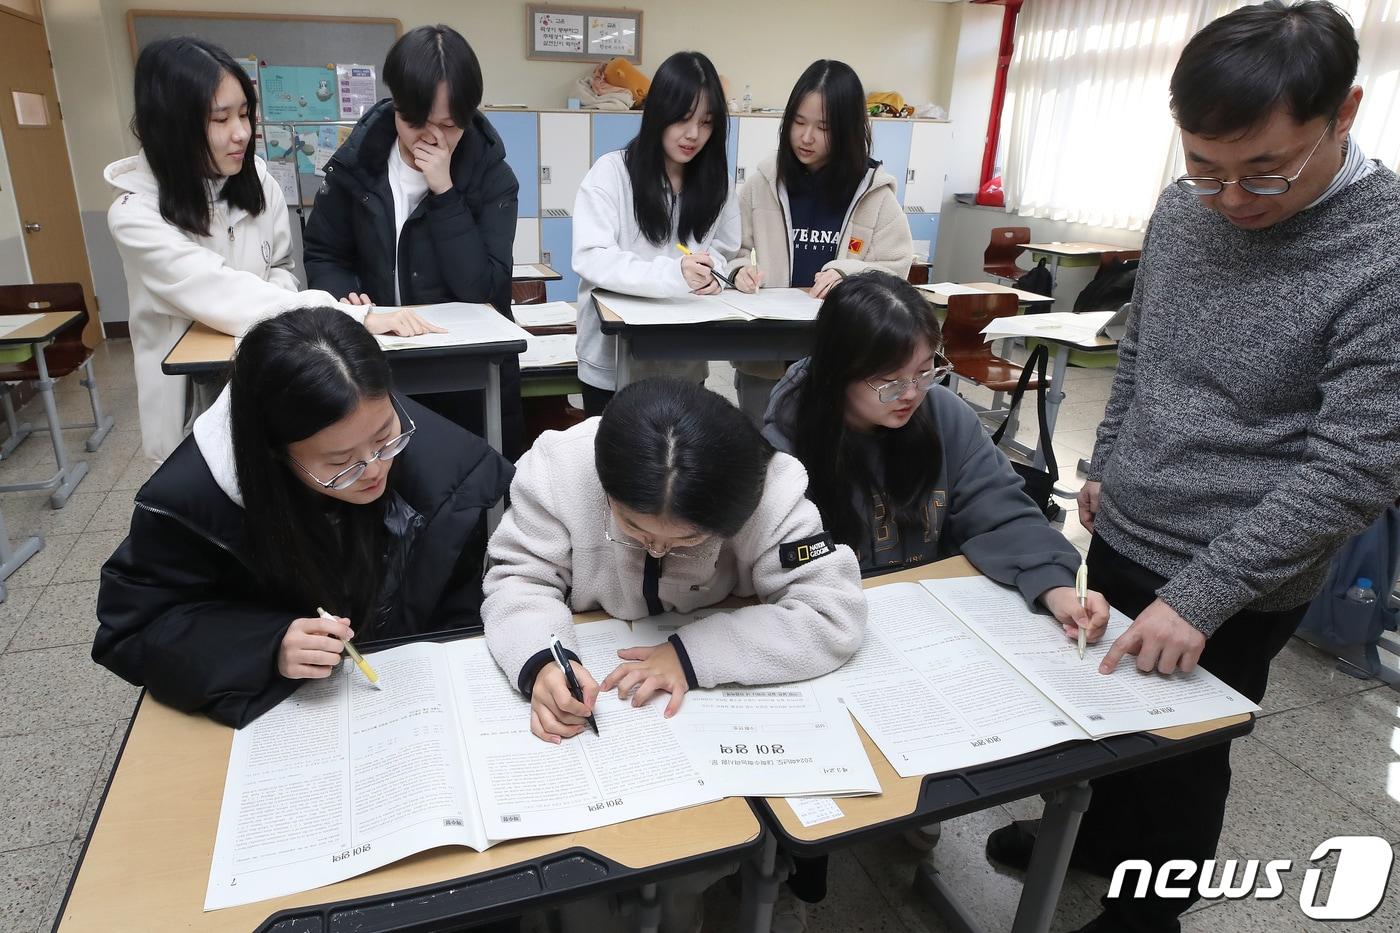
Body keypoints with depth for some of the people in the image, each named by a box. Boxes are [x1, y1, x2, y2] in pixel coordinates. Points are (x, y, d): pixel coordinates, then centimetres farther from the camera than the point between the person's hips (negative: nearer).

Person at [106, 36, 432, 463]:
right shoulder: (136, 215, -16)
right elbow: (227, 297, -29)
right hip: (194, 399, -4)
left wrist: (279, 311, -13)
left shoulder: (255, 178, -2)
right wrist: (358, 319, -38)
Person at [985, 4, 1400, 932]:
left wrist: (1200, 595, -25)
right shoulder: (1183, 209, -2)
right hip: (1122, 538, 6)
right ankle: (1098, 838, 51)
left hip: (1232, 588, -6)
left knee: (1182, 753, 15)